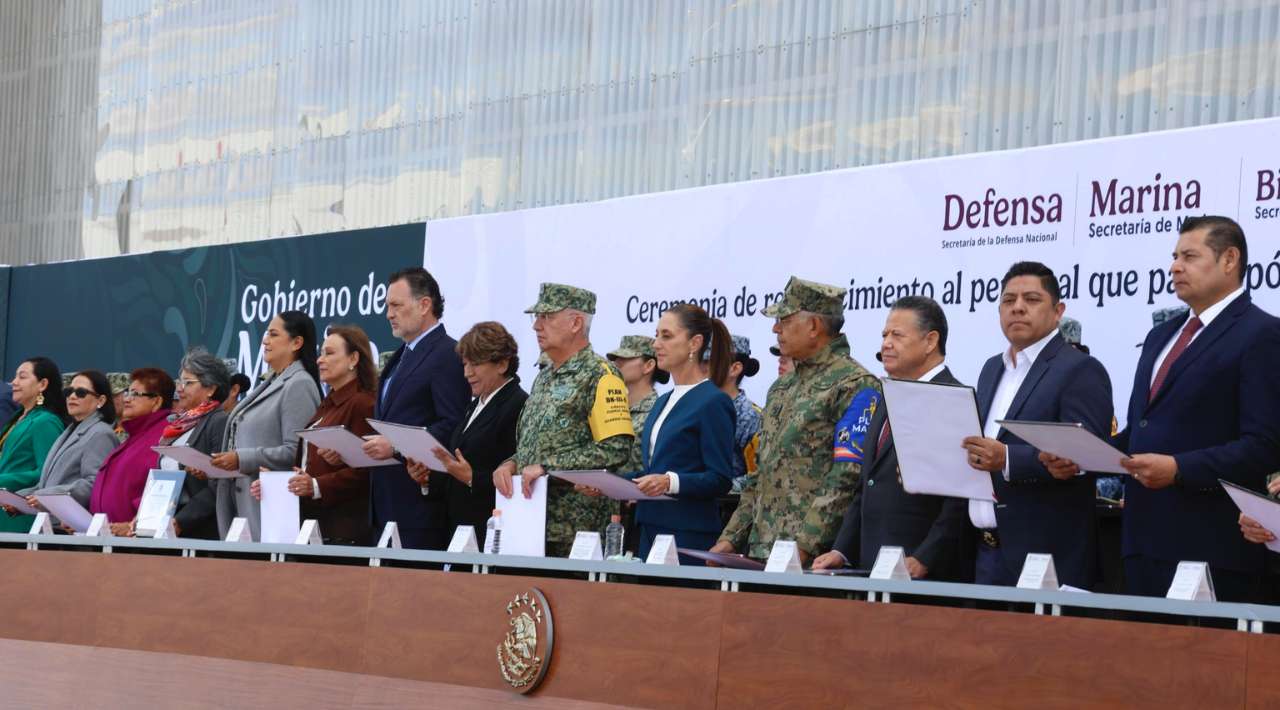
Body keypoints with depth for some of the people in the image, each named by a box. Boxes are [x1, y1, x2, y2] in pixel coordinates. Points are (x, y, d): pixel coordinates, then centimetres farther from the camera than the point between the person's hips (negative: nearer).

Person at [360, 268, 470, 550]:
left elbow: (452, 426, -17)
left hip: (420, 497, -9)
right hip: (387, 498, 9)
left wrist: (396, 446, -22)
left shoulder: (448, 355, -9)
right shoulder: (400, 356, 22)